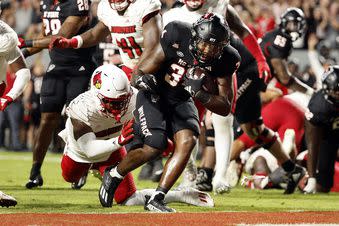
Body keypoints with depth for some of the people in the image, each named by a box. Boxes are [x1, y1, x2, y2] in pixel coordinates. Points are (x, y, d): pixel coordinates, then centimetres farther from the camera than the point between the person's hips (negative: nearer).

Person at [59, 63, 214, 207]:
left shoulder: (133, 98, -36)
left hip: (110, 151, 0)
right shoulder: (81, 108, -46)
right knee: (71, 177, 32)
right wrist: (119, 141, -67)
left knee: (127, 200, -8)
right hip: (81, 151, 0)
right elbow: (89, 149, -51)